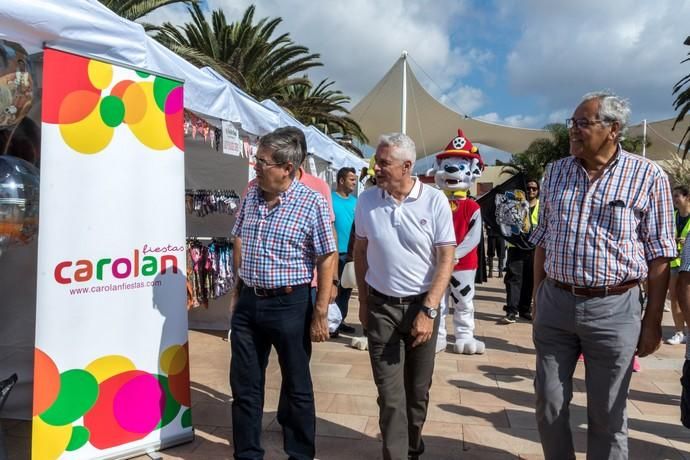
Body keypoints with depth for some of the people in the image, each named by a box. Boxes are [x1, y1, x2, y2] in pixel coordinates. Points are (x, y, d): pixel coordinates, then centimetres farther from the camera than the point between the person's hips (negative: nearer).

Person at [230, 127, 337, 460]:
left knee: (297, 386, 11)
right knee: (244, 385, 14)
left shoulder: (312, 202, -13)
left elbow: (327, 258, -11)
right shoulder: (251, 194, 3)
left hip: (289, 304, -5)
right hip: (248, 302, 5)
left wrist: (320, 312, -13)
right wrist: (239, 286, 15)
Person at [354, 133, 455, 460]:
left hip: (422, 305, 0)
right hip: (380, 307, 1)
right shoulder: (366, 201, -2)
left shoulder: (434, 201, -9)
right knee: (390, 392, 2)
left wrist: (428, 311, -15)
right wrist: (363, 301, 8)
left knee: (418, 388, 15)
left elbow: (446, 259, -9)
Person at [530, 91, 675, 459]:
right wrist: (537, 299, 11)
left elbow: (659, 256, -3)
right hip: (555, 304, 3)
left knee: (607, 414, 11)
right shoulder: (555, 173, 6)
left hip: (615, 310, -3)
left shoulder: (648, 177, -5)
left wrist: (653, 321, -4)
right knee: (549, 404, 12)